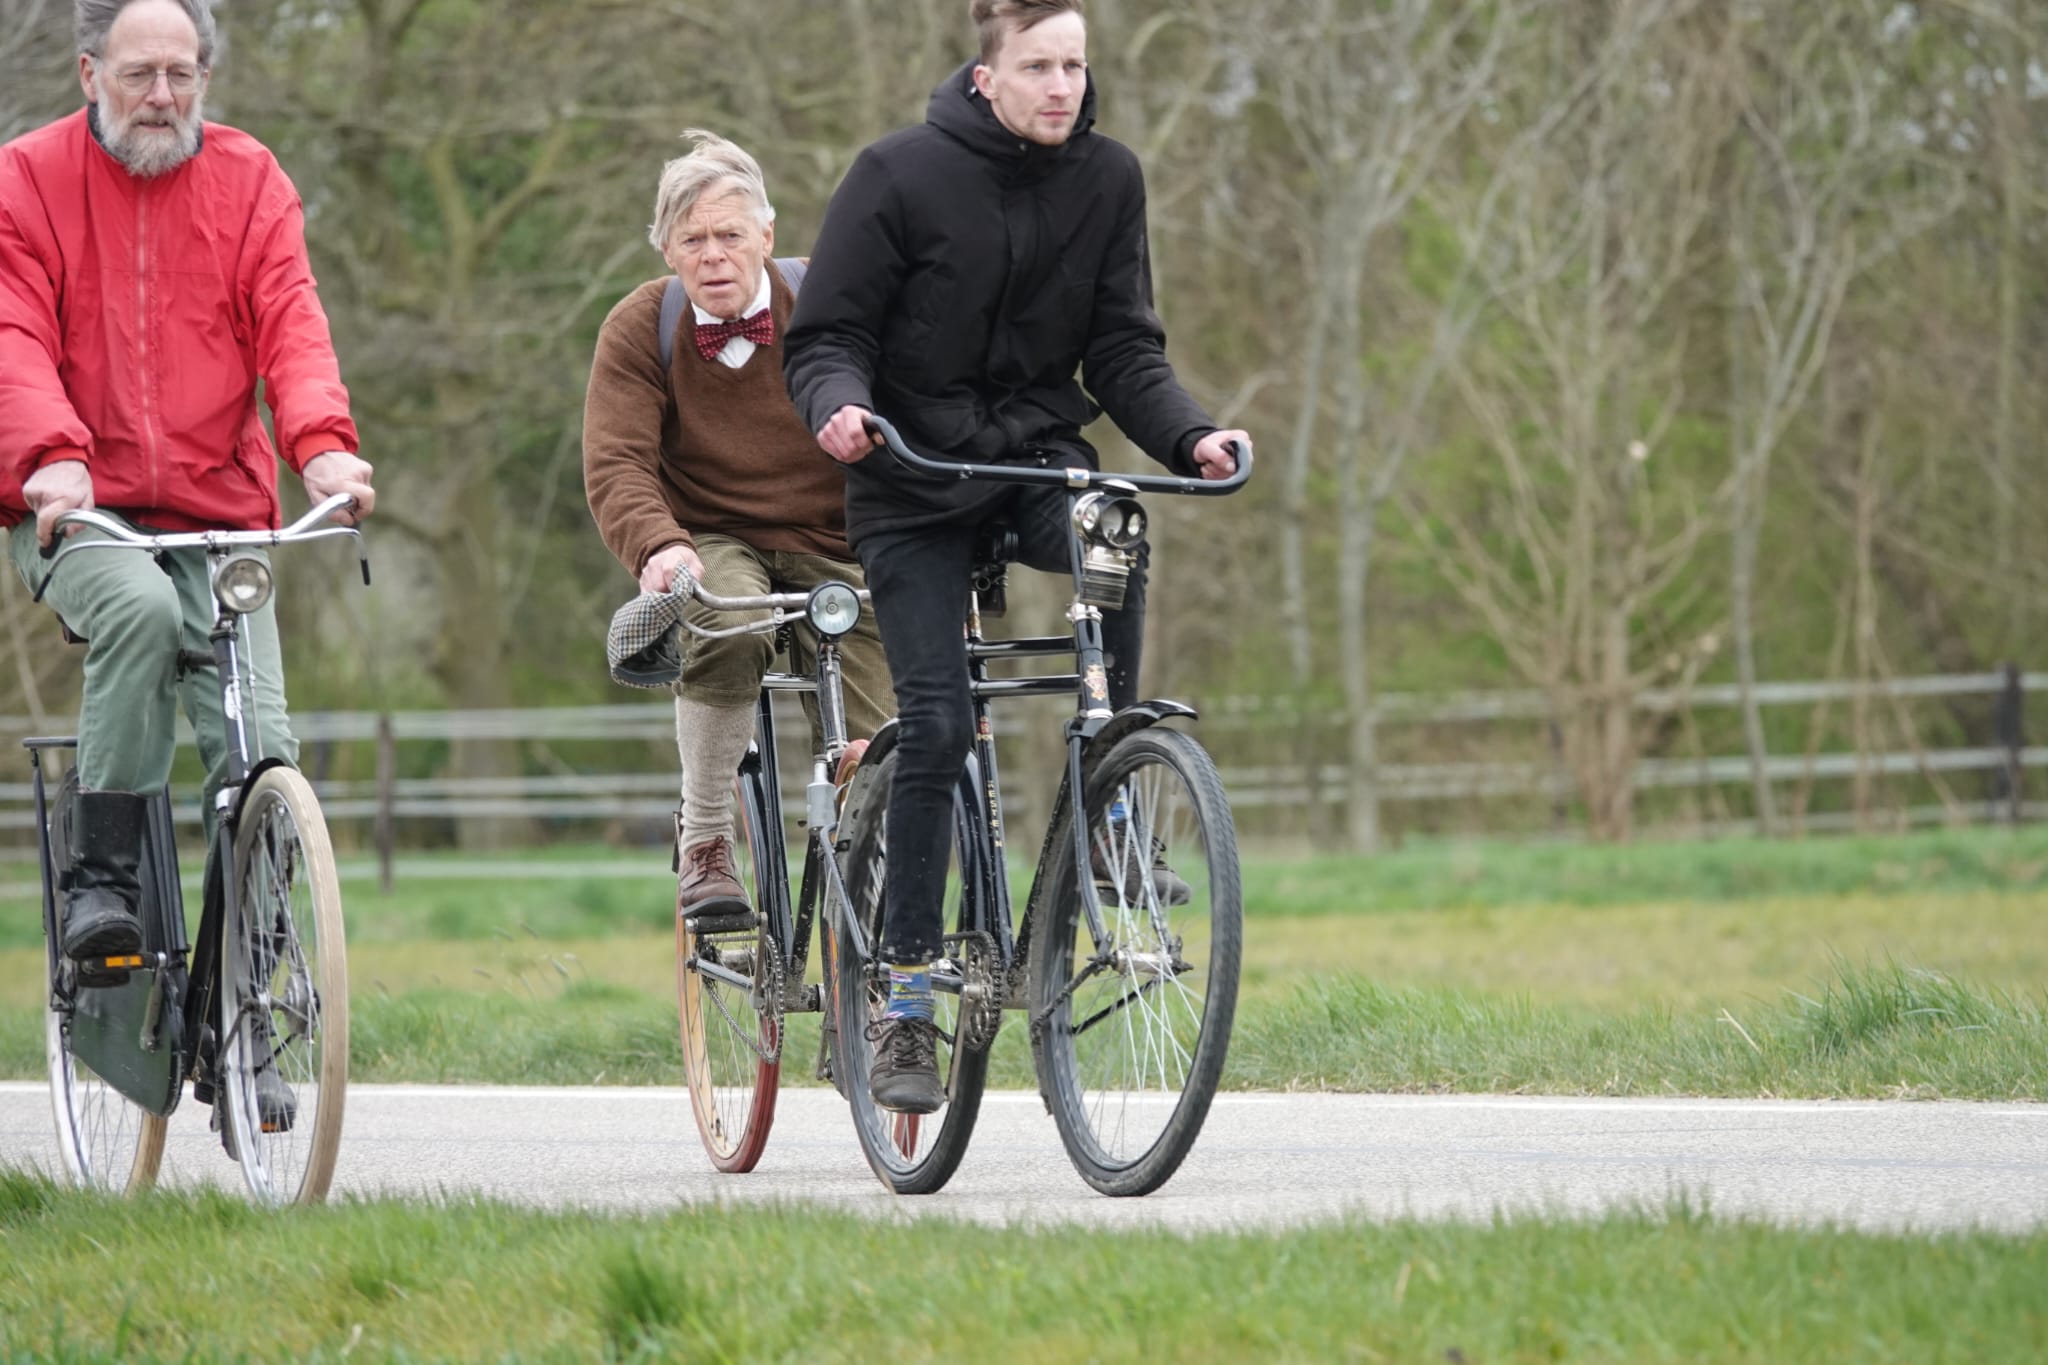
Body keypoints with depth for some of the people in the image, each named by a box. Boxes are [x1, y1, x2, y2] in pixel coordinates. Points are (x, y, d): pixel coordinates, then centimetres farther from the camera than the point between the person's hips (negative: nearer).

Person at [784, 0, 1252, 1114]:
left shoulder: (1107, 180, 0)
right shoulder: (901, 175, -11)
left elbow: (1125, 352, 1)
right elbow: (824, 338, -9)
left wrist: (1190, 436, -17)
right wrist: (838, 406, -31)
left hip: (1037, 455, 2)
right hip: (914, 484, -2)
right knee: (935, 724, -13)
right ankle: (906, 1000, -4)